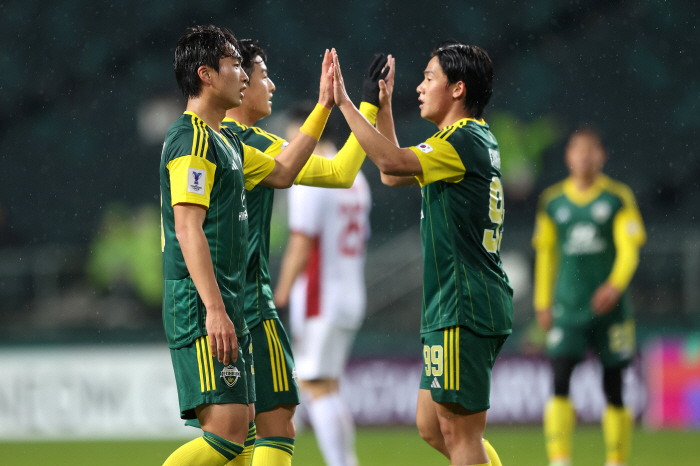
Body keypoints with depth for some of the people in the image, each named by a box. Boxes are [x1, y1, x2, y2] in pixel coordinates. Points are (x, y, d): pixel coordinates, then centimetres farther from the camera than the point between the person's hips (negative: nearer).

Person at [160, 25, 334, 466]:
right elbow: (188, 228, -19)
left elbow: (282, 172, 35)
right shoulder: (192, 140, -11)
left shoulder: (224, 141, 20)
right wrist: (214, 309, -25)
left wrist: (324, 106, 33)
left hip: (227, 306, 10)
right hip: (201, 306, -10)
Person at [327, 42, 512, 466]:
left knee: (460, 431, -7)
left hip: (464, 308, -10)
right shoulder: (478, 140, 17)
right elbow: (393, 172, 28)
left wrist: (344, 102, -23)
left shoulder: (464, 141, -13)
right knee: (432, 426, 14)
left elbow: (392, 161, -28)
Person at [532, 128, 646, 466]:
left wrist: (615, 285, -24)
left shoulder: (618, 198, 1)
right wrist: (543, 302, 14)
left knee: (613, 388, 3)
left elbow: (629, 248, -7)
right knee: (560, 382, -14)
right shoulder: (552, 202, 8)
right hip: (568, 310, 1)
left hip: (609, 307, -1)